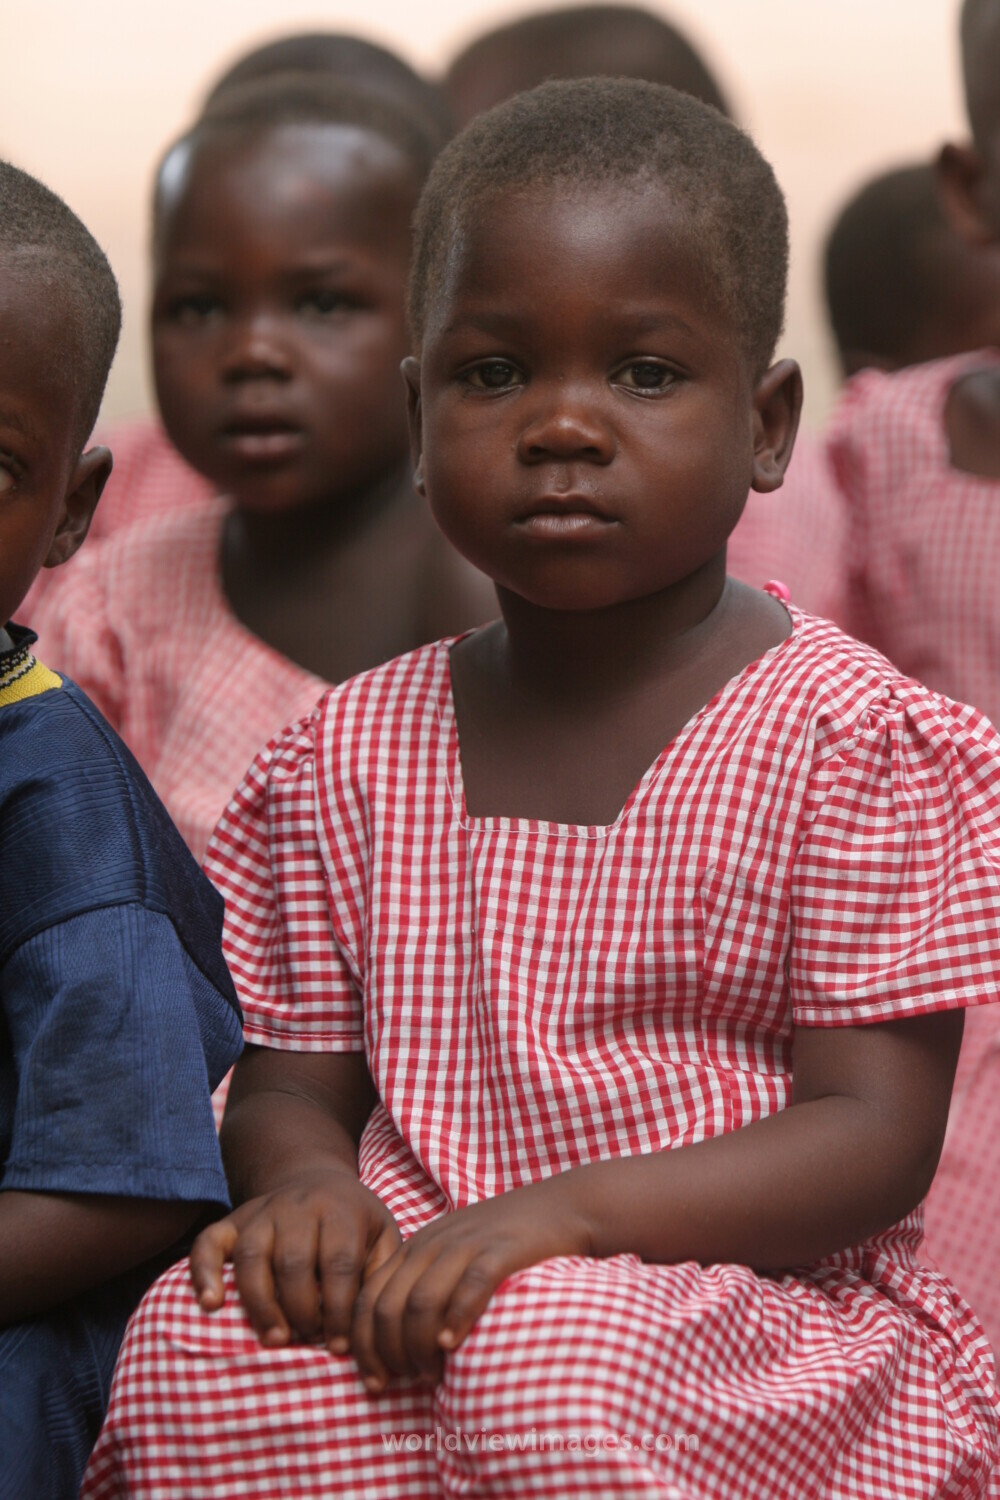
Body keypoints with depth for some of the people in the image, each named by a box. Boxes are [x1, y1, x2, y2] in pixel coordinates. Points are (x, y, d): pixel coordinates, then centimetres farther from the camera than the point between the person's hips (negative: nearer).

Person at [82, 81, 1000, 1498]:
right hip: (409, 1280, 4)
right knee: (196, 1342, -27)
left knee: (549, 1363, -37)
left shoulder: (842, 733, -5)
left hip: (756, 1311, -4)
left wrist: (561, 1214, -23)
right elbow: (289, 1077, 14)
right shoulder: (351, 754, 10)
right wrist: (306, 1182, -12)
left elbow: (877, 1140, -10)